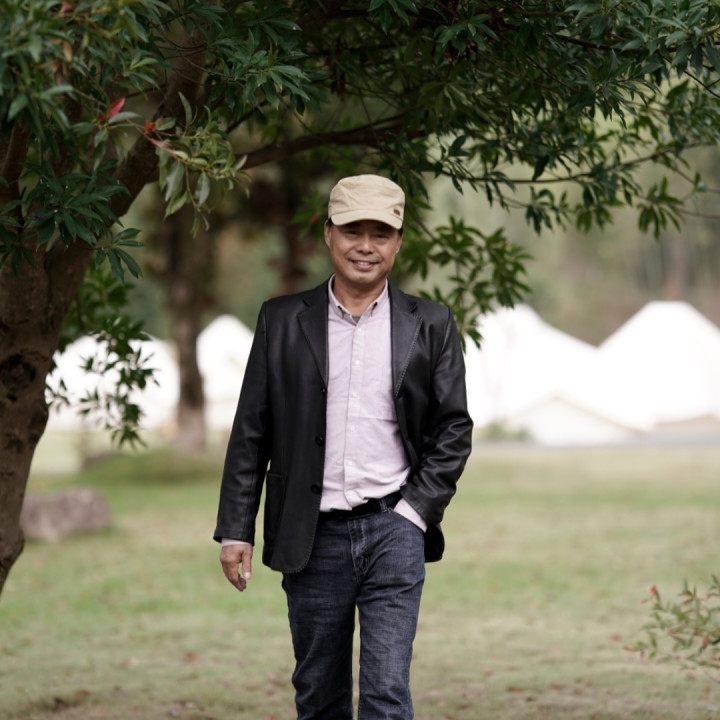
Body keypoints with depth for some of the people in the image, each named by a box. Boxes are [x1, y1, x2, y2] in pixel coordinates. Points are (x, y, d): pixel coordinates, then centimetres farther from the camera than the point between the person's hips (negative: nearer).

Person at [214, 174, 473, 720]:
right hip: (313, 538, 2)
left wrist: (414, 512, -5)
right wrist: (236, 531, 1)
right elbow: (251, 433, 6)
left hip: (393, 531, -1)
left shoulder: (431, 326, 4)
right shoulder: (283, 321, 5)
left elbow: (454, 429, 6)